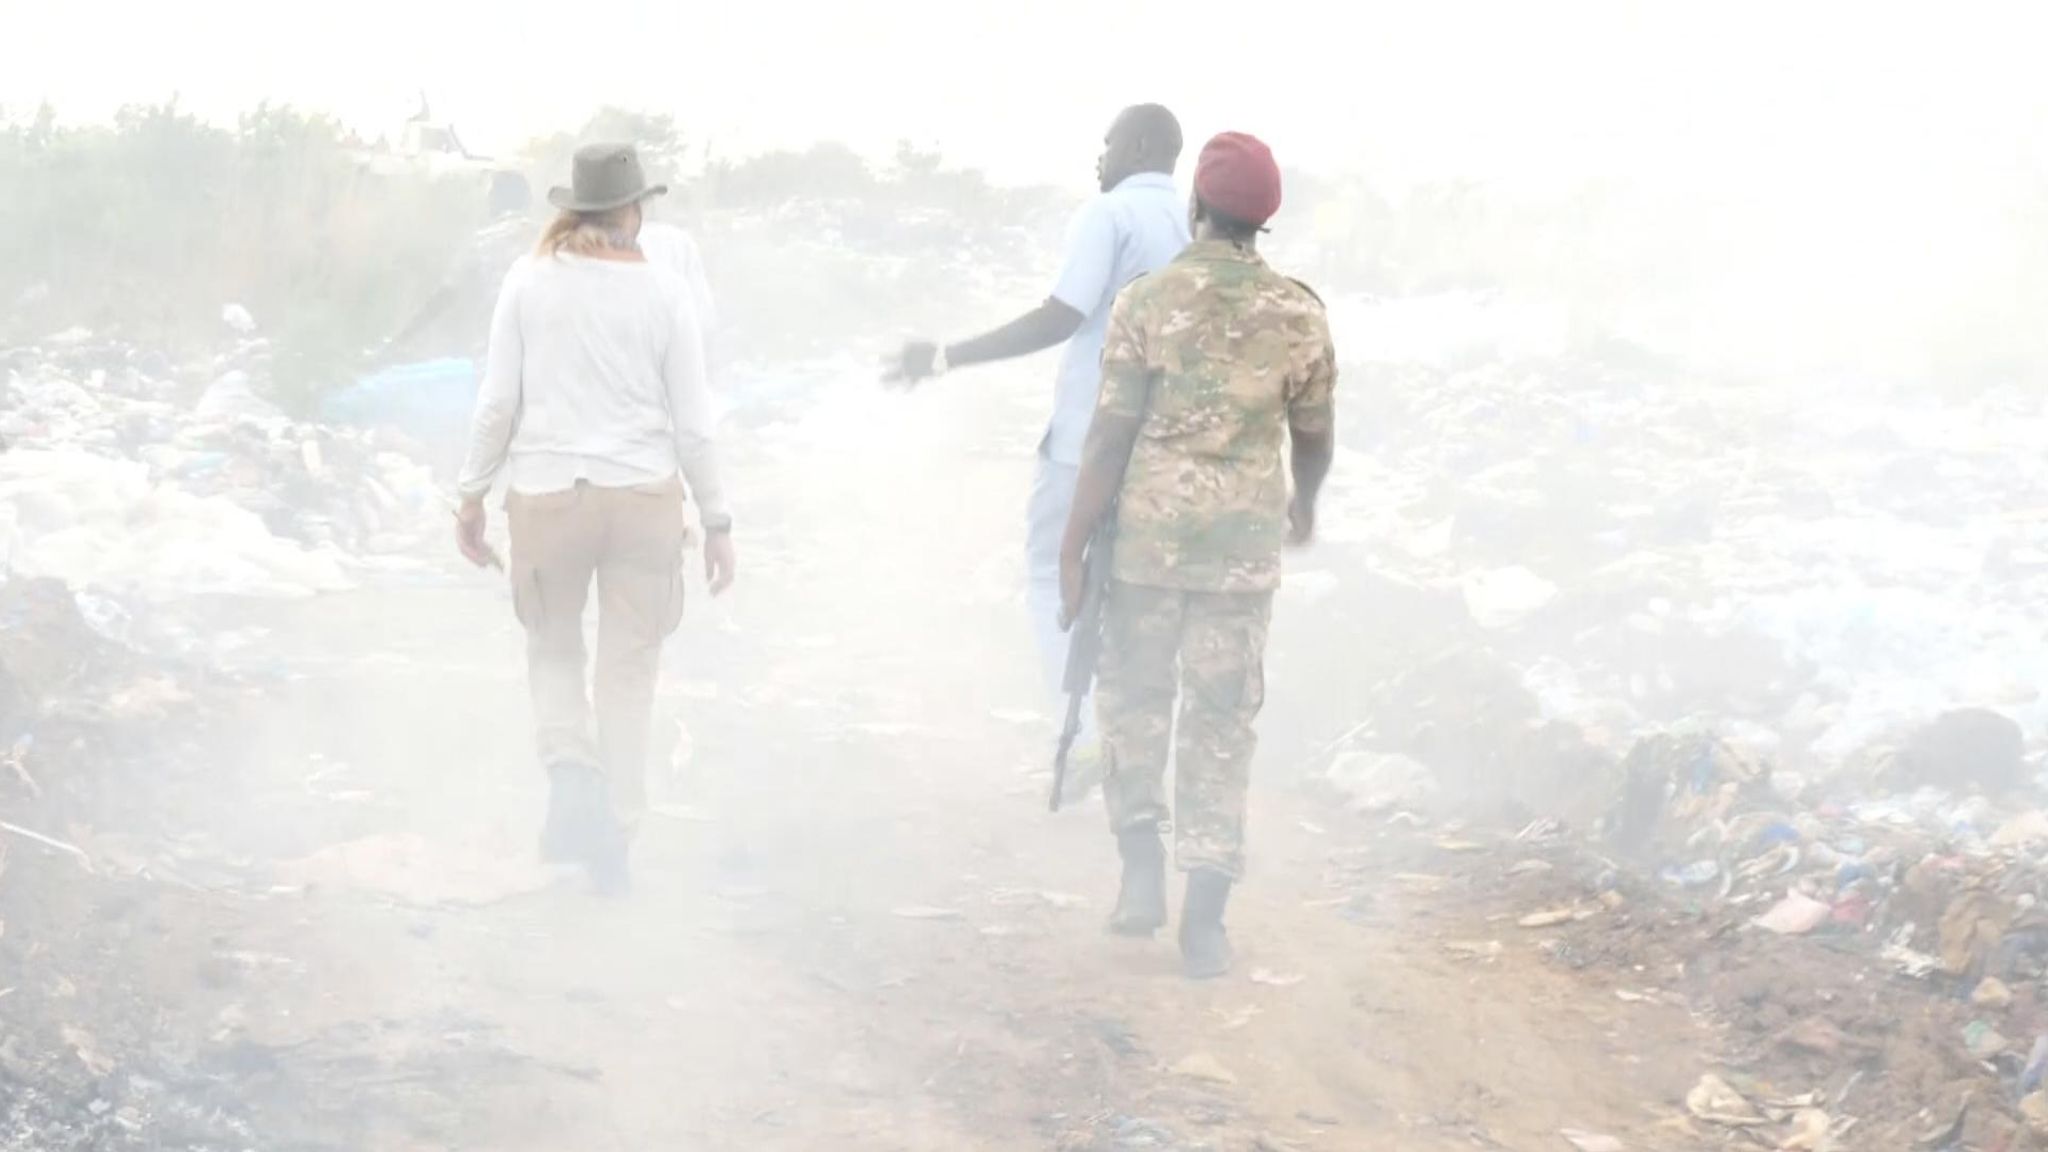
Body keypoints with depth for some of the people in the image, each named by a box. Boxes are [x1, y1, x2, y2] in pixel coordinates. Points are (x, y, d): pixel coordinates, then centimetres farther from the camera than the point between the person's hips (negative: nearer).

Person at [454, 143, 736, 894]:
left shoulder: (530, 282, -2)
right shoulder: (663, 293, -2)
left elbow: (498, 402, -3)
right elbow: (692, 423, -1)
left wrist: (473, 495, 7)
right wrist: (717, 521, 7)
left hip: (547, 494, 0)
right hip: (643, 494, 0)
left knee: (553, 649, 20)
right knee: (628, 673, 9)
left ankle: (571, 771, -8)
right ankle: (613, 844, 8)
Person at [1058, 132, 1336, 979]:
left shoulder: (1148, 302, -10)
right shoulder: (1299, 315, -2)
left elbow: (1110, 437, -10)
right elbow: (1313, 438, 10)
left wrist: (1072, 549, -3)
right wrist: (1304, 504, 32)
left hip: (1148, 535, -1)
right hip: (1243, 542, 1)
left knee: (1133, 695, 19)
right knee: (1221, 723, 6)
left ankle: (1143, 865, 10)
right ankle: (1204, 918, 4)